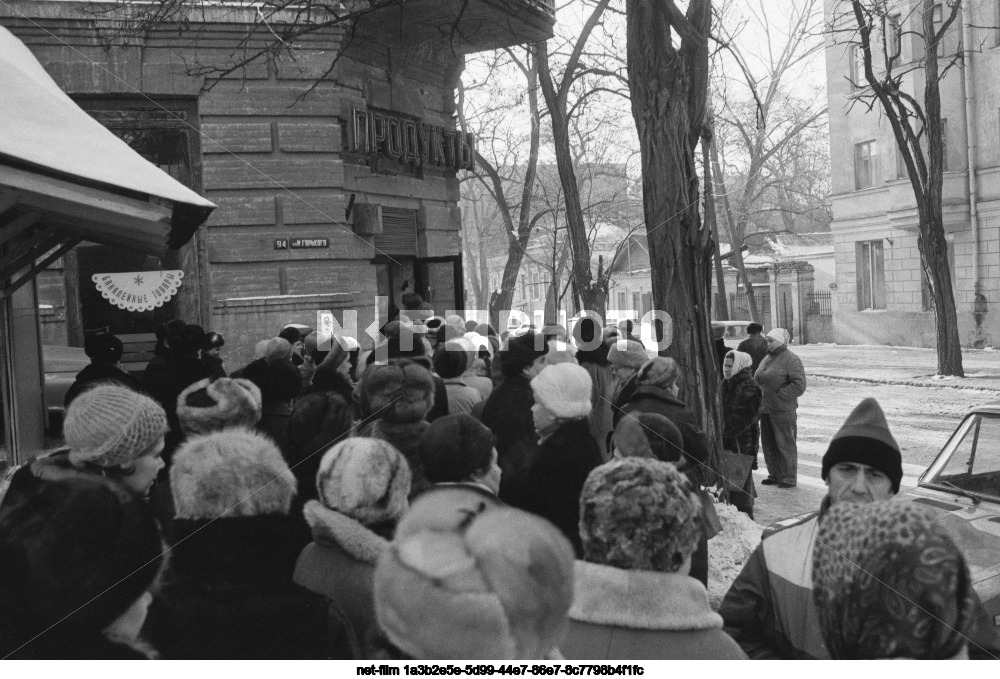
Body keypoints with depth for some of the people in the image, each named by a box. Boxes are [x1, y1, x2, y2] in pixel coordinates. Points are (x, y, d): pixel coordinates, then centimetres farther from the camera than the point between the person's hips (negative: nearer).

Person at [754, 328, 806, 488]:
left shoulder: (791, 360, -11)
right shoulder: (767, 358, 14)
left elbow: (799, 385, -18)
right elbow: (758, 378, 24)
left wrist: (780, 395, -16)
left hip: (782, 410, -8)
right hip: (766, 409, 8)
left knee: (785, 444, -1)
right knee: (768, 443, 13)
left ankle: (789, 478, 8)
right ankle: (775, 475, 25)